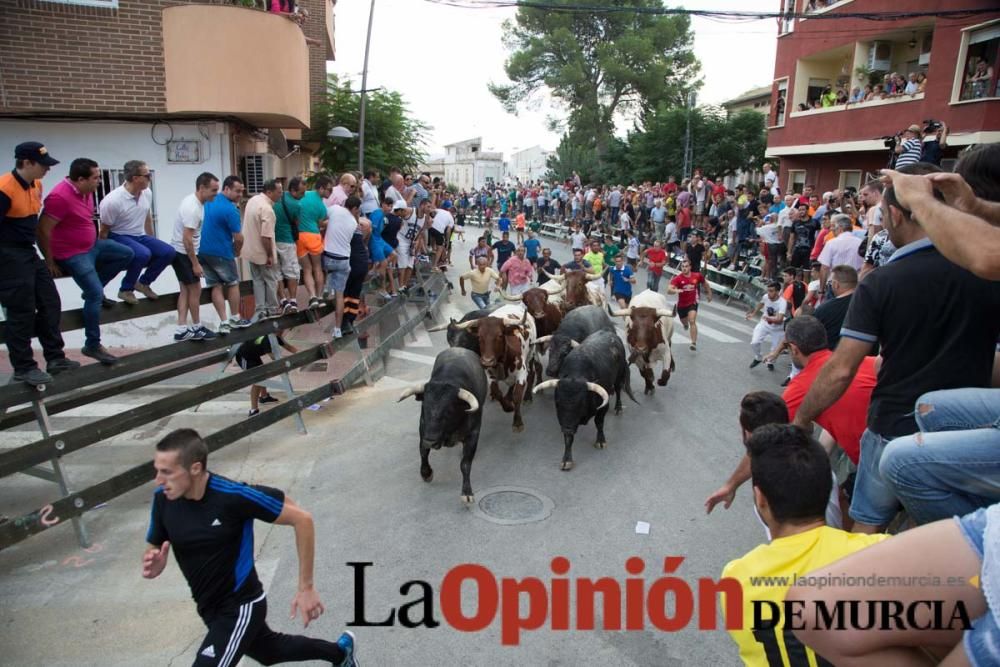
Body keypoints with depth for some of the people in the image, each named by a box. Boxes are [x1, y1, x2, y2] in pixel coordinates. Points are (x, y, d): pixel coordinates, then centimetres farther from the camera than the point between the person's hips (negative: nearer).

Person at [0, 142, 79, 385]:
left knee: (50, 304, 11)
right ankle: (23, 369, 8)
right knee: (21, 313, -3)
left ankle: (56, 358, 21)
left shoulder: (36, 185, 7)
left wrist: (34, 249, 20)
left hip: (30, 254, 9)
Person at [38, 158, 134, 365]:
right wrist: (49, 261, -18)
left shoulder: (86, 191, 1)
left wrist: (96, 243, 20)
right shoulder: (60, 197, -26)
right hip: (73, 254, -9)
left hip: (92, 244, 9)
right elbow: (43, 231, -24)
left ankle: (93, 288, 14)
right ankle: (92, 345, -5)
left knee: (127, 254, 9)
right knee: (95, 294, -15)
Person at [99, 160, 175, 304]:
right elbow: (104, 231, -12)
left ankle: (143, 282, 7)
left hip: (140, 236, 7)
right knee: (143, 254, -35)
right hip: (119, 237, -7)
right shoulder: (112, 200, -22)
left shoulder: (147, 193, -2)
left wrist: (153, 244, 20)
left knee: (168, 252, -14)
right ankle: (126, 290, -12)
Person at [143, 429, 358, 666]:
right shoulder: (163, 498, -13)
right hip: (209, 609, 7)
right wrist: (152, 564, -23)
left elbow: (301, 519, -22)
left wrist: (306, 588, -19)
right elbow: (154, 548, 3)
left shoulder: (234, 496, -30)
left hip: (240, 608, -7)